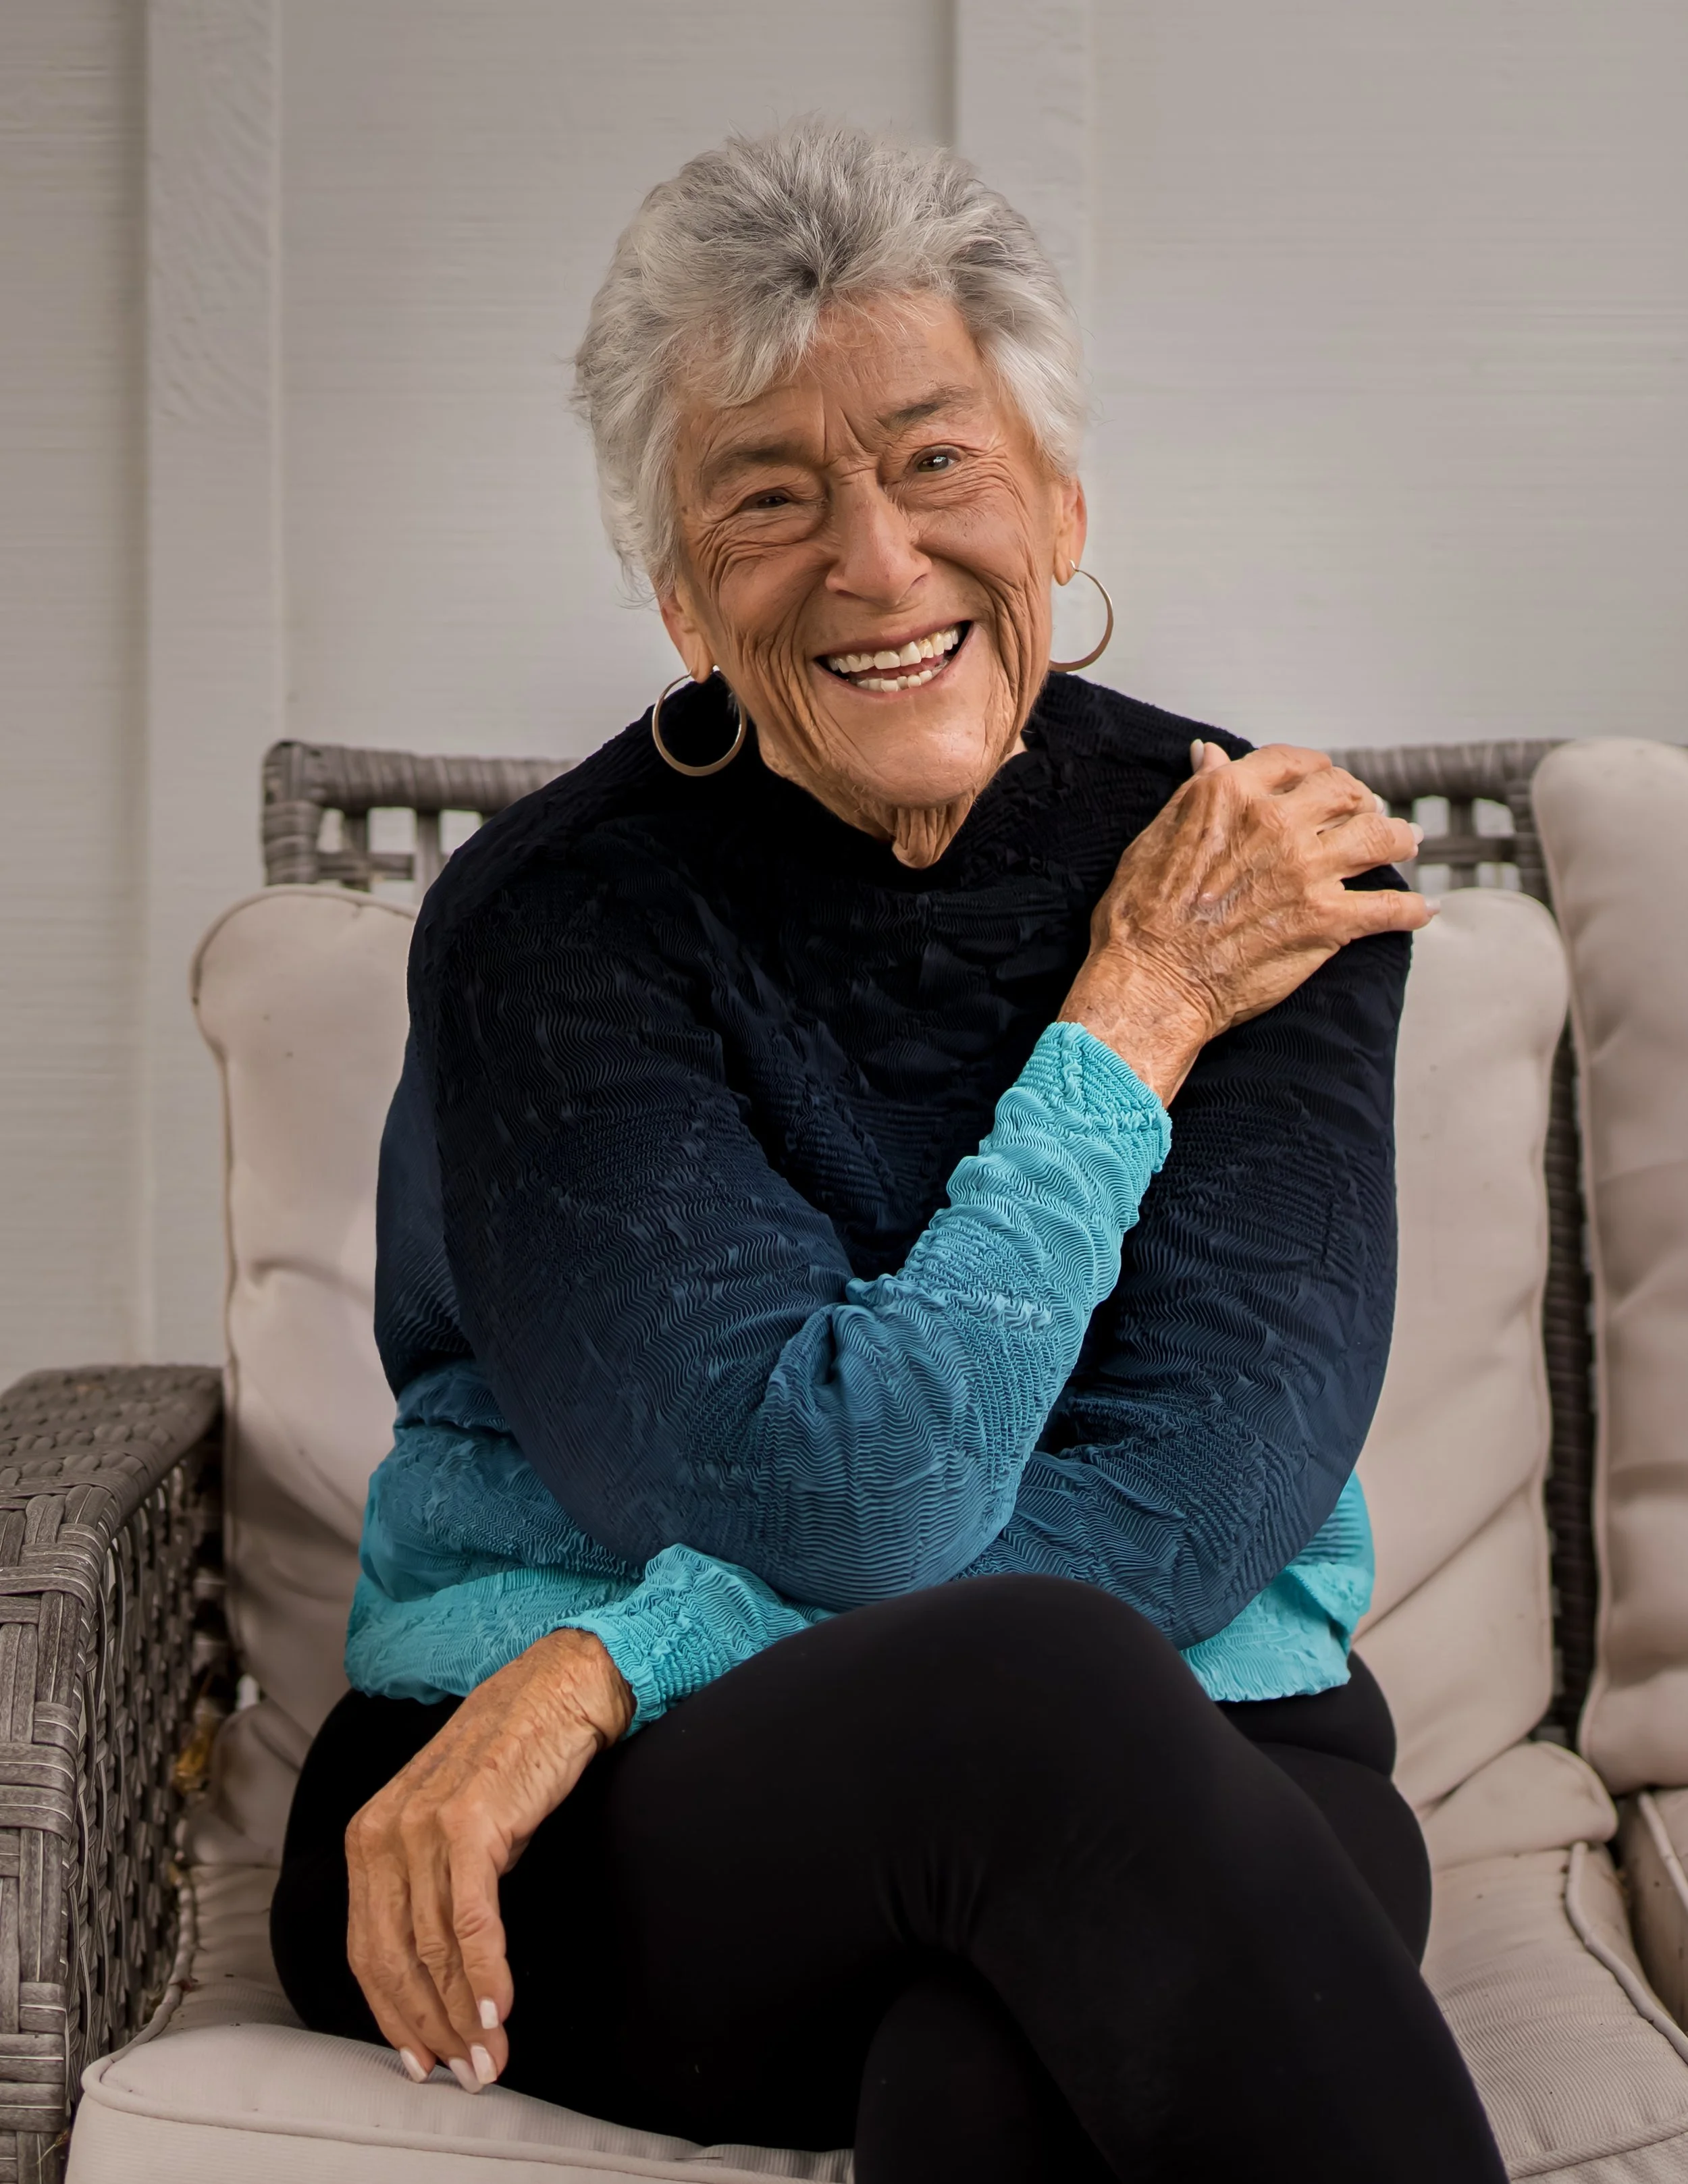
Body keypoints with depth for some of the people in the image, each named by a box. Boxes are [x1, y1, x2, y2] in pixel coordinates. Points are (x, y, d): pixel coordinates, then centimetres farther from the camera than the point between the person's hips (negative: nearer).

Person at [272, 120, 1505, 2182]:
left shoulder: (1259, 857, 0)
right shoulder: (550, 924, -8)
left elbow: (1226, 1454, -12)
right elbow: (841, 1500, -18)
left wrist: (623, 1663, -20)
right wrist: (1129, 1022, -11)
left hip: (1178, 1765, 1)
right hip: (598, 1853, 0)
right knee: (1037, 1685, -34)